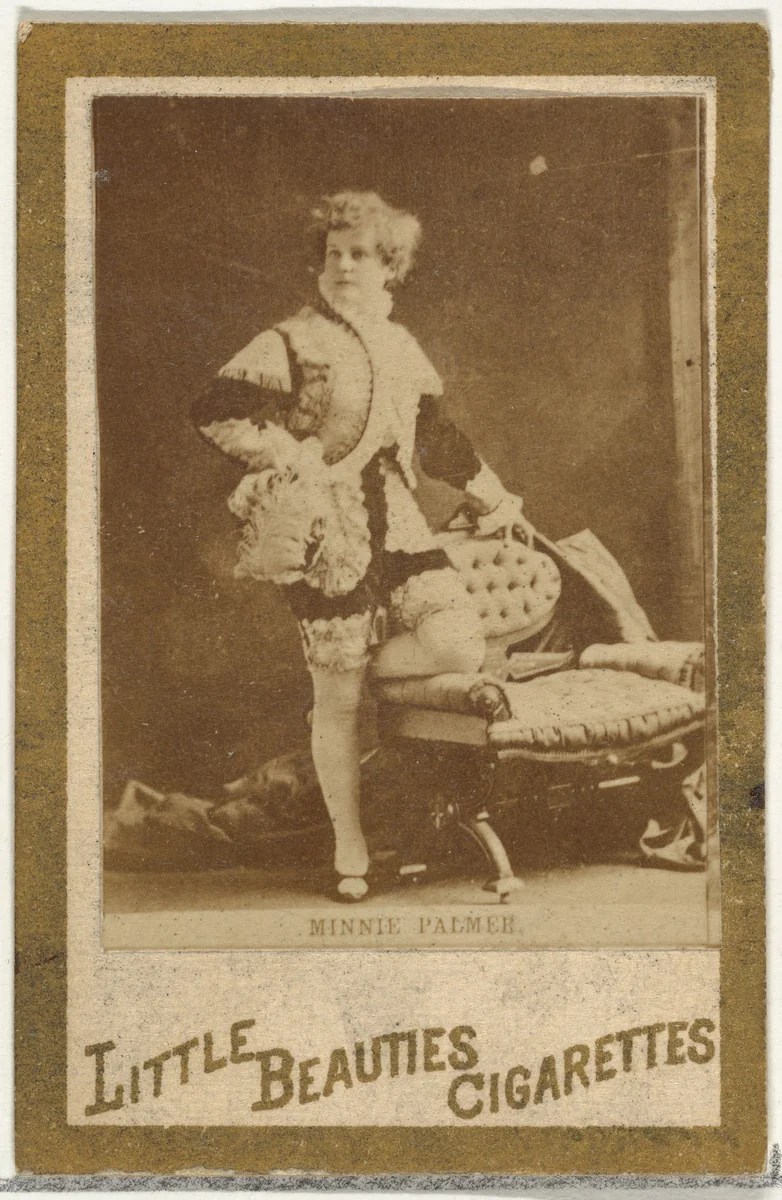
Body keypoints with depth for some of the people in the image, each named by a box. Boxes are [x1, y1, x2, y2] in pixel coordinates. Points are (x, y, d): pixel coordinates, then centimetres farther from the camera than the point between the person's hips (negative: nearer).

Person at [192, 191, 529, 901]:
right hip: (328, 538, -5)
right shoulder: (290, 345, -3)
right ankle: (349, 848, 16)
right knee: (337, 702, 1)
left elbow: (440, 439, 27)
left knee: (460, 644, -17)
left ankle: (358, 670, 12)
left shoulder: (403, 349, 15)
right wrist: (289, 455, -14)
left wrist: (496, 502, 32)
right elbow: (214, 412, -11)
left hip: (397, 525, 5)